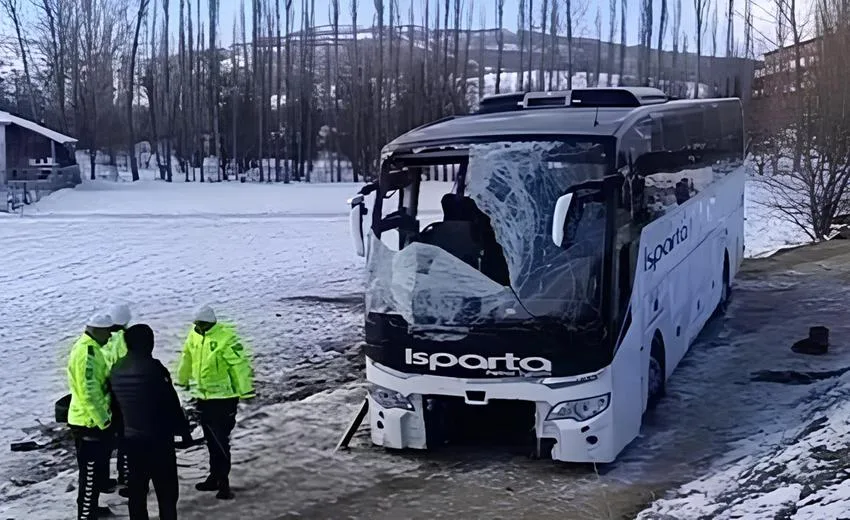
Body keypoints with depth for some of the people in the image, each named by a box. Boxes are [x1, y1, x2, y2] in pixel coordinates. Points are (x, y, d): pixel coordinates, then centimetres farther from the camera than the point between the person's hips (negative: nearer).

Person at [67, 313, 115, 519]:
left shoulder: (89, 347, 10)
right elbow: (88, 392, -27)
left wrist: (103, 417, 21)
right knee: (90, 472, -4)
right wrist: (102, 421, -22)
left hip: (94, 419, 10)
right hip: (89, 422, -10)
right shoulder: (86, 352, -23)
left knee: (97, 467, 21)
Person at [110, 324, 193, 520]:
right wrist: (184, 431, -5)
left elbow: (115, 403, 13)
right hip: (158, 438, -7)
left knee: (136, 489, 13)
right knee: (166, 490, 2)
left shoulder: (117, 369, 4)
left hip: (130, 438, 7)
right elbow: (171, 404, -14)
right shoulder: (152, 367, -18)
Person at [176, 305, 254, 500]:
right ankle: (215, 477, 27)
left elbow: (240, 364, -20)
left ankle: (223, 481, 0)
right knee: (211, 440, 16)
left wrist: (246, 391, -21)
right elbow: (187, 358, 20)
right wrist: (182, 380, 31)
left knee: (221, 440, -6)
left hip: (223, 397, -7)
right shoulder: (194, 335, 4)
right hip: (203, 396, 7)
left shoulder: (226, 338, -18)